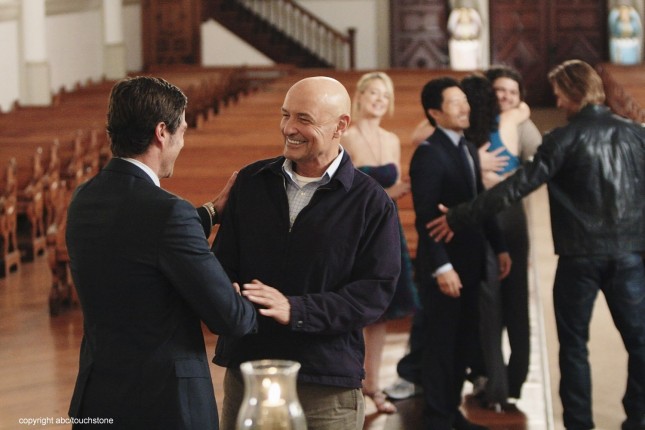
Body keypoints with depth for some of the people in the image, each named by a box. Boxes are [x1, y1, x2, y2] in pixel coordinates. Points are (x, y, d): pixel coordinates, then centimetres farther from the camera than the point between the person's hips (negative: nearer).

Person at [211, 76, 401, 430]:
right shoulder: (251, 182, 8)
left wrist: (296, 310, -20)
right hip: (245, 374, 3)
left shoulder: (371, 202, -3)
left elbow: (375, 291, -9)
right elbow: (224, 261, 8)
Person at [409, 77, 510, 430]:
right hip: (444, 266, -8)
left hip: (470, 263, 8)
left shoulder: (468, 149, 13)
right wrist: (442, 267, -23)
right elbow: (425, 217, -19)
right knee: (441, 344, 1)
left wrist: (499, 247, 12)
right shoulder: (429, 153, -15)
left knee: (464, 342, 14)